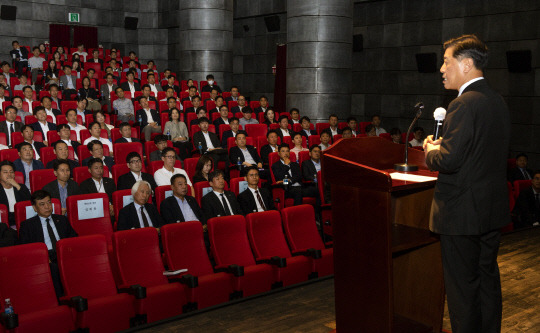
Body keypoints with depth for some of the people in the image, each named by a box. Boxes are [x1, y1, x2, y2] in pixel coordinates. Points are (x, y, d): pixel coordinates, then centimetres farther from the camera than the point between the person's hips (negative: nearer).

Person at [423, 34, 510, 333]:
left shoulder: (463, 105, -20)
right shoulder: (498, 102, 9)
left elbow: (448, 161, -25)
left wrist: (430, 151, -4)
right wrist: (444, 145, 11)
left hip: (462, 213, -9)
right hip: (492, 209, 9)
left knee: (462, 288, 3)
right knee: (488, 278, 20)